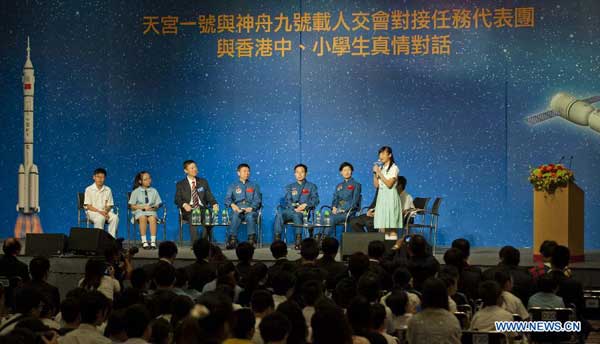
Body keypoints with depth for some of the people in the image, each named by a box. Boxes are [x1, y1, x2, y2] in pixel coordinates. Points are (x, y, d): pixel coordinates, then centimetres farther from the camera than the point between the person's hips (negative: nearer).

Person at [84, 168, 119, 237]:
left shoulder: (108, 190, 11)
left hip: (105, 211, 3)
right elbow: (88, 206, -3)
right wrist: (99, 211, -17)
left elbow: (109, 205, 10)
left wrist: (106, 211, -14)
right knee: (100, 218, -38)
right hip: (92, 211, -3)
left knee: (115, 217, -29)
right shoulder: (89, 189, 2)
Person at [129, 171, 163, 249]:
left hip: (151, 211, 1)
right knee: (143, 218, -38)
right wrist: (143, 207, -10)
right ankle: (144, 242, -39)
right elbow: (132, 206, 4)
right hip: (140, 211, -1)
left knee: (152, 218, -36)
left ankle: (153, 241, -40)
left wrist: (154, 207, -11)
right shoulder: (136, 192, 9)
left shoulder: (154, 191, 15)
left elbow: (158, 204, 12)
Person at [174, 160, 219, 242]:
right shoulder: (180, 184, 10)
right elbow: (177, 200, 3)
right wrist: (184, 204, -19)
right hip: (189, 210, -2)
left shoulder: (203, 182, 17)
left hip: (202, 209, 2)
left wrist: (214, 204, -11)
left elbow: (209, 196, 11)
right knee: (192, 218, -36)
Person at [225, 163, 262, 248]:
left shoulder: (254, 186, 23)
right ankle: (232, 240, -45)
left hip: (250, 210, 0)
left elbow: (257, 200, 10)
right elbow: (227, 199, 9)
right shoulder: (233, 186, 23)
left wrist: (251, 208, -11)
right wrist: (232, 205, -15)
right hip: (237, 209, 0)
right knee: (235, 216, -36)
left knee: (250, 216, -36)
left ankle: (251, 240, -41)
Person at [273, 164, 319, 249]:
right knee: (279, 214, -32)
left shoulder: (311, 186, 18)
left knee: (297, 215, -40)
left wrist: (305, 205, -16)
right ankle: (277, 238, -39)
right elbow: (288, 201, 11)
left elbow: (315, 200, 4)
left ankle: (298, 241, -41)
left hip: (304, 211, -3)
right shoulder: (290, 187, 24)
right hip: (290, 210, 3)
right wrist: (295, 208, -11)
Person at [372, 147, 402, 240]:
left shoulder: (394, 168, -4)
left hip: (390, 197, -6)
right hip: (381, 197, 6)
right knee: (381, 228, 0)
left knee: (391, 228, -8)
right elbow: (376, 185, 11)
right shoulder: (380, 168, 14)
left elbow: (389, 184, -13)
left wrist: (379, 173, -13)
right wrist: (375, 173, -1)